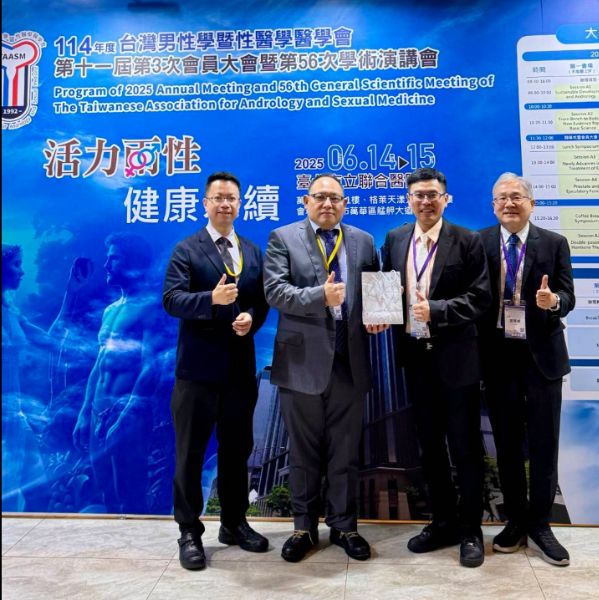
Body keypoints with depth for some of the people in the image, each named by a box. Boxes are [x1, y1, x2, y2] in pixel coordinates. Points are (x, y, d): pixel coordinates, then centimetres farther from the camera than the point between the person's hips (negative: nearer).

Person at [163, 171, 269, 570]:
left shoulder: (253, 252, 12)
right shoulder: (186, 250, -4)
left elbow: (263, 300, 9)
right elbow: (172, 300, -15)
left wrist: (251, 318, -12)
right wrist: (211, 298, -32)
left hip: (241, 367, 5)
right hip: (198, 368, -4)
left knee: (237, 449, 16)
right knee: (190, 453, 6)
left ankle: (234, 523, 33)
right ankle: (190, 533, 21)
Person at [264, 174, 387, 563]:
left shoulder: (364, 241, 11)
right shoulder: (283, 238, 1)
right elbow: (274, 290, -11)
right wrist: (320, 297, -24)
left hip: (350, 361, 3)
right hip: (302, 361, -2)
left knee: (346, 453, 12)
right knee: (304, 453, 11)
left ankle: (344, 526, 29)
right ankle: (305, 528, 28)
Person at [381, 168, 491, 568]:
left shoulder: (467, 241, -6)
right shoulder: (395, 239, 6)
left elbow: (480, 298, -11)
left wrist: (436, 310, -23)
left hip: (456, 357, -4)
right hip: (415, 356, 4)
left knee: (465, 447, 7)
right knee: (430, 445, 16)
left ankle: (471, 530, 25)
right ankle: (443, 522, 33)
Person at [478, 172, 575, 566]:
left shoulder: (554, 243, 1)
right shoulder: (479, 243, 1)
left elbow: (567, 297, -3)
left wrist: (552, 301, -26)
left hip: (541, 354, 0)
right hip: (498, 355, 1)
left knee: (544, 444, 7)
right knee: (507, 444, 12)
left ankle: (540, 523, 25)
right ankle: (515, 520, 28)